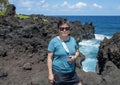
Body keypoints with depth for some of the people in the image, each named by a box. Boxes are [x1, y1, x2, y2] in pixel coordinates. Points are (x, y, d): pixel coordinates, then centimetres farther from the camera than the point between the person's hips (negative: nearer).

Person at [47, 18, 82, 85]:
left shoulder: (72, 40, 1)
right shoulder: (54, 41, -12)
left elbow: (77, 51, 15)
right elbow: (50, 58, -10)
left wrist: (75, 57, -8)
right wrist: (50, 73, -12)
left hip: (72, 72, 5)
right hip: (58, 73, -4)